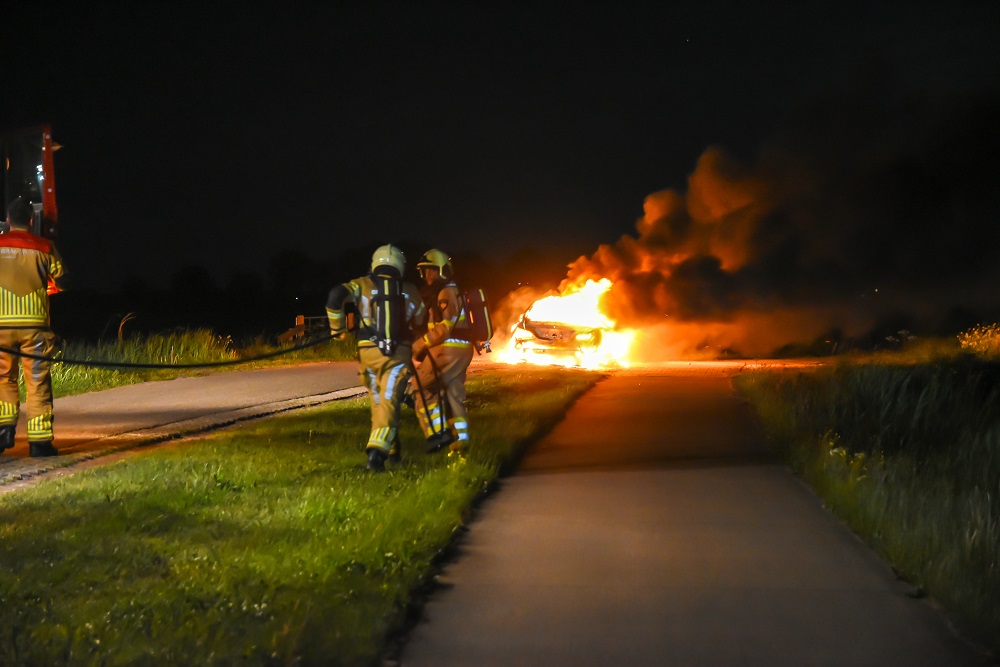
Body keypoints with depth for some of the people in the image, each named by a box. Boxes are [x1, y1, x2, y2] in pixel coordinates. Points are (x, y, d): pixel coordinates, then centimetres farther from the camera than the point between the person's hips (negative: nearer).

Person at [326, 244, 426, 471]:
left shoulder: (363, 285, 5)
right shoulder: (409, 291, 10)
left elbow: (336, 296, -11)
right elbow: (421, 320, 20)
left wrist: (337, 328, 2)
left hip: (369, 352, 1)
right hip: (399, 353, -1)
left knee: (378, 403, 18)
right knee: (389, 403, -6)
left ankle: (389, 449, 26)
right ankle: (378, 449, -24)